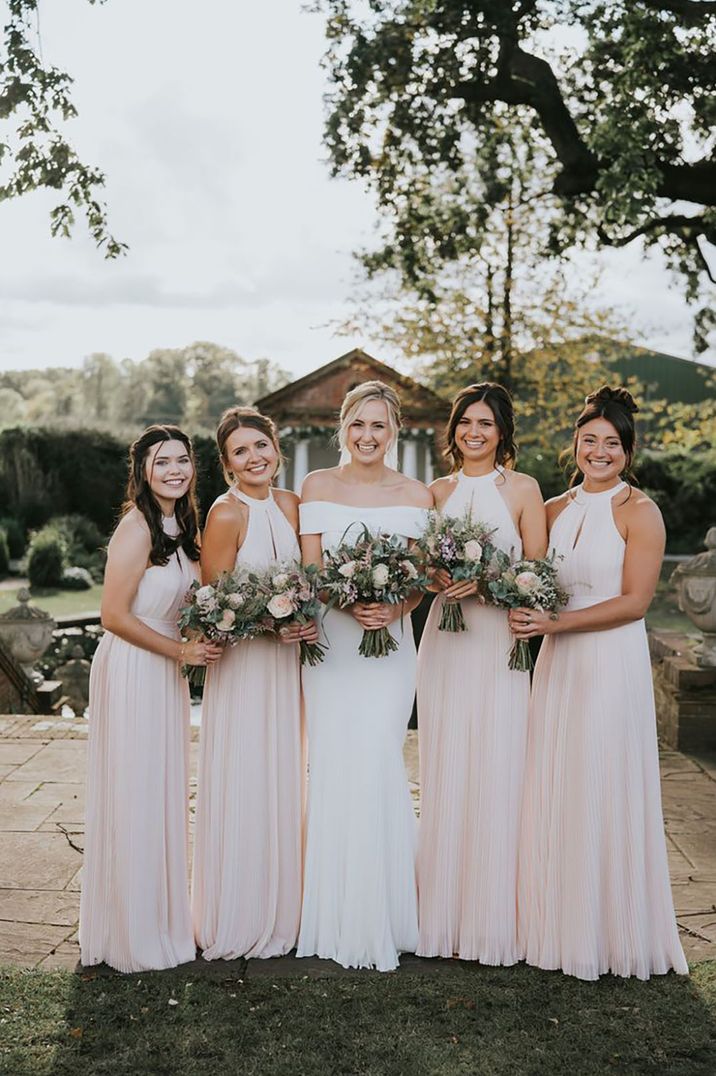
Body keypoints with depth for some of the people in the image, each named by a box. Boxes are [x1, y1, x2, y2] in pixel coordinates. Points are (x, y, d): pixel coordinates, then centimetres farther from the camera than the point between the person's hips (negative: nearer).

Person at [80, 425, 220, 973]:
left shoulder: (182, 525, 10)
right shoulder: (137, 527, -17)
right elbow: (115, 616, -19)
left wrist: (197, 644, 1)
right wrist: (180, 651, -14)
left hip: (165, 672, 9)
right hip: (131, 673, -8)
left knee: (164, 795, 16)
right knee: (133, 798, 3)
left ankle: (162, 918, 31)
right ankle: (133, 934, 19)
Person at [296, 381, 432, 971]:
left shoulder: (415, 494, 4)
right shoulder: (318, 486, 5)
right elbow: (310, 571, 0)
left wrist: (393, 609, -17)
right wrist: (349, 604, -18)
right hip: (329, 642, 1)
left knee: (376, 765, -7)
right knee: (332, 766, 1)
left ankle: (381, 918, 8)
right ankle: (335, 916, 16)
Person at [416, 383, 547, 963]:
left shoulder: (523, 488, 2)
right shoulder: (437, 492, 12)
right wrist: (435, 578, -8)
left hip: (500, 641, -3)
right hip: (444, 640, 3)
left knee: (495, 776, -2)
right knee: (444, 774, 5)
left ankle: (492, 922, 11)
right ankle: (445, 918, 17)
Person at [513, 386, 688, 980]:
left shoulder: (639, 511, -6)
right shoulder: (555, 509, 12)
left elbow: (635, 601, -12)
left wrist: (555, 623, -16)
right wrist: (528, 617, -3)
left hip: (612, 662, -5)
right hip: (558, 663, 6)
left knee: (604, 794, 1)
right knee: (554, 794, 8)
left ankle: (610, 935, 17)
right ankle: (558, 927, 21)